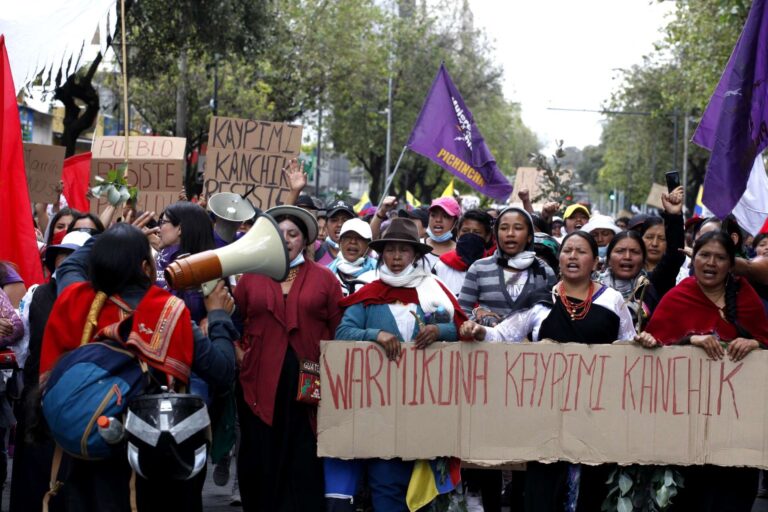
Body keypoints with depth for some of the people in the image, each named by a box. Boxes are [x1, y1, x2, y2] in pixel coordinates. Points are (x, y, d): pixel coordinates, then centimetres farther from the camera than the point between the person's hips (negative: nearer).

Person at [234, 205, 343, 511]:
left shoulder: (324, 278, 6)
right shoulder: (251, 277, 10)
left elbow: (339, 329, 3)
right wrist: (238, 352, 0)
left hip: (309, 384, -1)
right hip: (261, 383, 1)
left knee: (305, 460, 0)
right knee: (262, 460, 4)